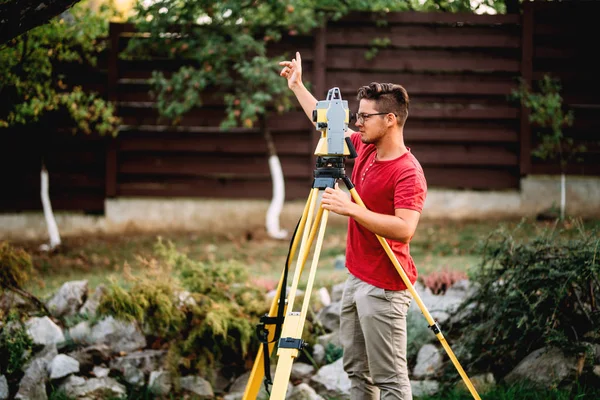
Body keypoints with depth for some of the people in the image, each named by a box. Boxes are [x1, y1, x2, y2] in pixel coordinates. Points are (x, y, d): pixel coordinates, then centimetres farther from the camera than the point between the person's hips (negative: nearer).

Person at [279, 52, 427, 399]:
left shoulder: (408, 172, -19)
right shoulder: (366, 149, 7)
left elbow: (404, 228, -30)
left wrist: (352, 209, -31)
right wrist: (297, 86, 25)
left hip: (384, 288, -10)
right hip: (357, 279, 10)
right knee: (357, 370, 16)